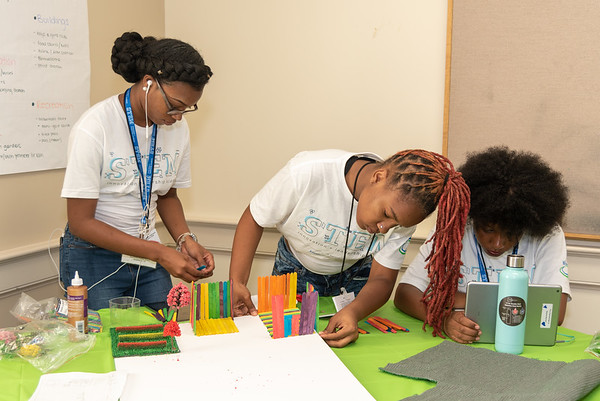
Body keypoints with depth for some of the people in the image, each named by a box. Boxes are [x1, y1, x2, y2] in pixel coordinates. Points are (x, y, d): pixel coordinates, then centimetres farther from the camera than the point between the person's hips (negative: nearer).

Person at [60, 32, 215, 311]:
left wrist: (185, 239, -7)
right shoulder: (94, 128, -20)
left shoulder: (178, 128, -2)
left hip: (147, 257, 5)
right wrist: (160, 253, -22)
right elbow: (81, 222, -18)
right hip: (94, 259, -5)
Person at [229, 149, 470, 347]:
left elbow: (382, 278, -23)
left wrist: (353, 312, -44)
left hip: (355, 274, 1)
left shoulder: (403, 206, -28)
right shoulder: (306, 173, -37)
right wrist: (236, 283, -33)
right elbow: (254, 220, -22)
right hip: (296, 270, -1)